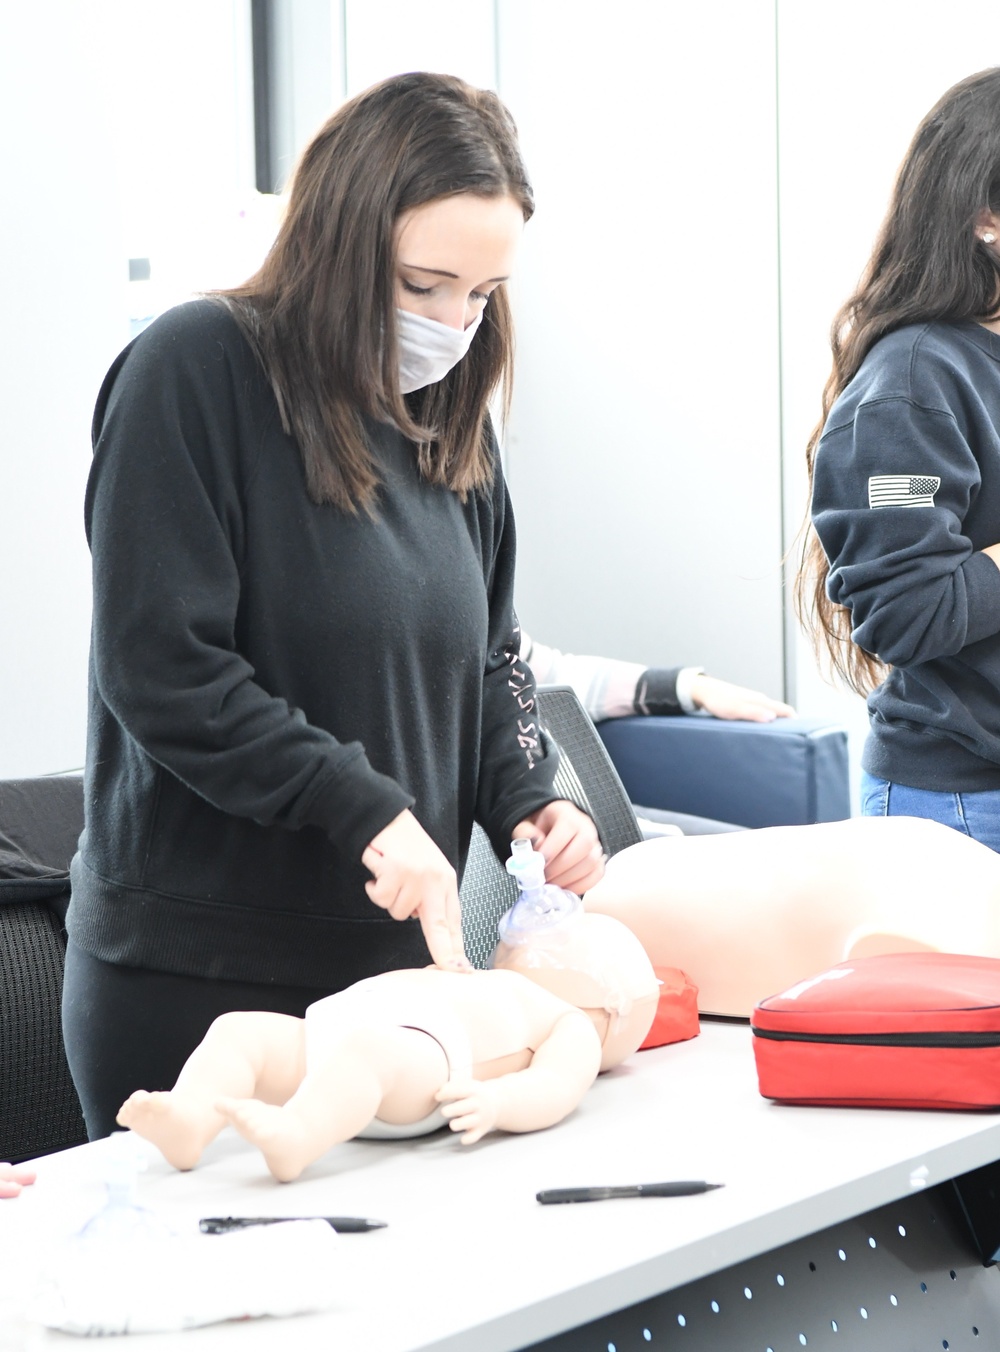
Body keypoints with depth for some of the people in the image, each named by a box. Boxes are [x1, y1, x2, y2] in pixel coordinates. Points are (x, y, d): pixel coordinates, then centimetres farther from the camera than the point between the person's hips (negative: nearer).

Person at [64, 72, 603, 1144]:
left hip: (395, 957, 6)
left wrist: (528, 801, -1)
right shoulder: (193, 377, -11)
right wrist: (368, 811, -21)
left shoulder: (448, 415, 11)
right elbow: (163, 670, -18)